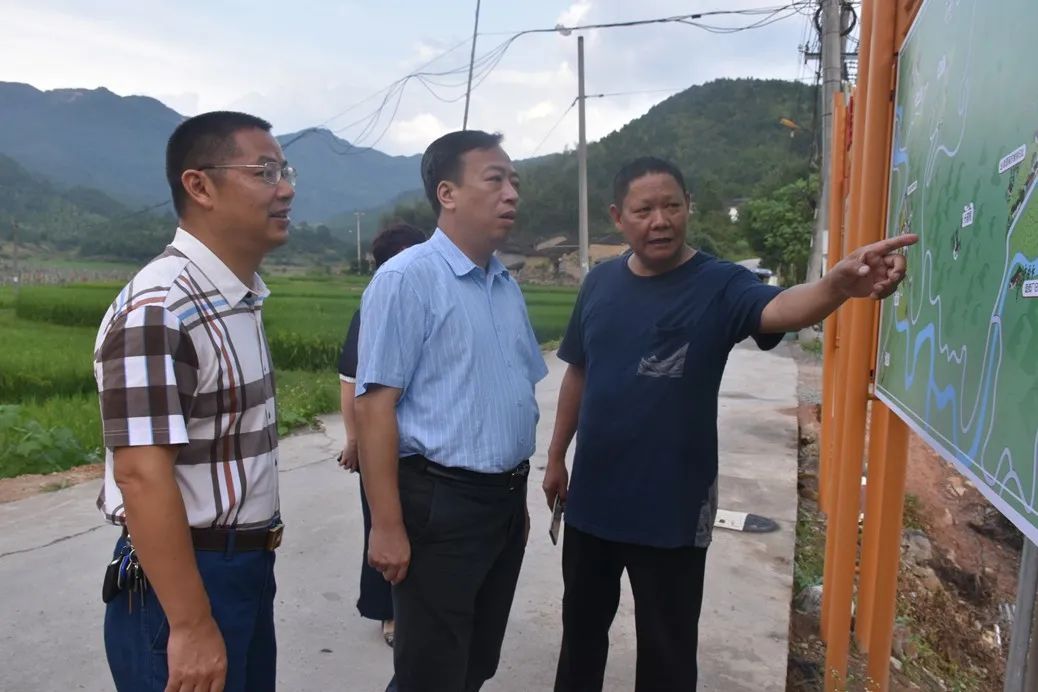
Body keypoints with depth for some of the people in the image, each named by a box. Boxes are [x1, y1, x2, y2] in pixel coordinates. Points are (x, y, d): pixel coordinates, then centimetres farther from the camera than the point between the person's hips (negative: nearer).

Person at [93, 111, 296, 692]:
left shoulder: (242, 298, 7)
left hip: (249, 567, 9)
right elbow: (142, 476, -25)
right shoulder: (158, 310, -22)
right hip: (185, 578, -8)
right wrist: (191, 627, -24)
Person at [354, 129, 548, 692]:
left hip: (506, 499, 7)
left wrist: (516, 494, 18)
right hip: (440, 501, -7)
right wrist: (388, 525, -20)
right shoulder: (407, 278, -13)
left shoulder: (508, 284, 10)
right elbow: (375, 404, -18)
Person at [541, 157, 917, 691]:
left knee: (666, 647, 13)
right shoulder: (600, 282, 0)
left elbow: (778, 308, -35)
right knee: (582, 622, 24)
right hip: (591, 496, 4)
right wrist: (556, 456, 12)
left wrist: (838, 284, -56)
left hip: (672, 510, -4)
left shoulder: (719, 285, -13)